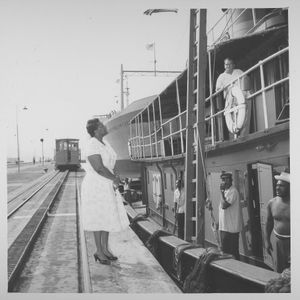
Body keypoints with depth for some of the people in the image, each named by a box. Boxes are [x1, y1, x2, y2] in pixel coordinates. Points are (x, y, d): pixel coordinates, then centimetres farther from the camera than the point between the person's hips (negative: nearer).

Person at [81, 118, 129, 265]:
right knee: (99, 219, 1)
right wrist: (115, 179, -13)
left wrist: (114, 179, -4)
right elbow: (99, 168, -26)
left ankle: (105, 249, 26)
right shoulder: (92, 144, -20)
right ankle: (99, 251, 14)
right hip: (95, 186, -9)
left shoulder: (104, 143, 10)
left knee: (108, 217, 14)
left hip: (107, 185, 9)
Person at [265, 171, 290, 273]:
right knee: (279, 271, 11)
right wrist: (267, 240, 12)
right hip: (279, 241, 5)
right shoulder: (272, 203, 1)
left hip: (291, 241, -4)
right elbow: (269, 222, 13)